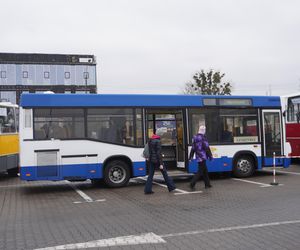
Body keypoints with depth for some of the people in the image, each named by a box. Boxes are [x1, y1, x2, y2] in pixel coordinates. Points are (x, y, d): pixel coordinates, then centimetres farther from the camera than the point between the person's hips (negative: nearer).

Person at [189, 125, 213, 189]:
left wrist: (190, 157, 15)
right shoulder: (203, 138, -14)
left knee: (205, 171, 17)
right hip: (202, 157, -8)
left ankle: (207, 184, 24)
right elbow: (207, 148, -14)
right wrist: (210, 156, -6)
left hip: (198, 157, 8)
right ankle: (192, 184, -11)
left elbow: (193, 148, 13)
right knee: (200, 171, -5)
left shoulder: (195, 138, 10)